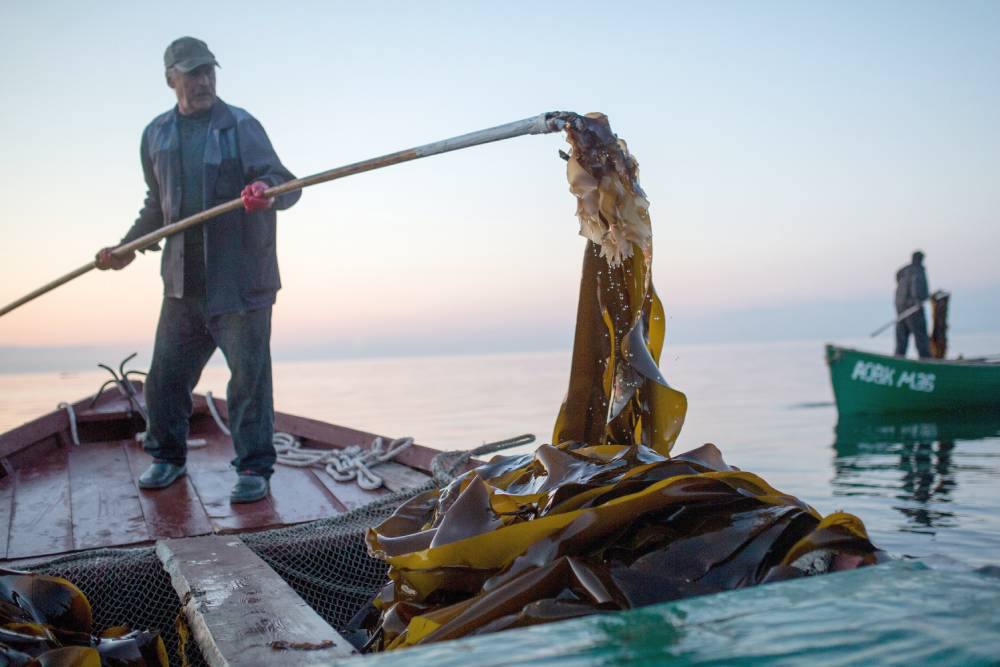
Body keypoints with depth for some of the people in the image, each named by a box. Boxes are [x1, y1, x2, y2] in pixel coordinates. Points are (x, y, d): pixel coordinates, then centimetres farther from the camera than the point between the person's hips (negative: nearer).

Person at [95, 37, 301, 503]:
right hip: (182, 281, 5)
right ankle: (167, 457, 30)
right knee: (165, 374, 10)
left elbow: (285, 183, -12)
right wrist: (127, 247, 18)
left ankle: (254, 468, 10)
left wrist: (265, 191, -33)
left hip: (239, 281, -5)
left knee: (248, 377, -3)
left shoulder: (240, 125, -2)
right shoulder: (156, 134, 14)